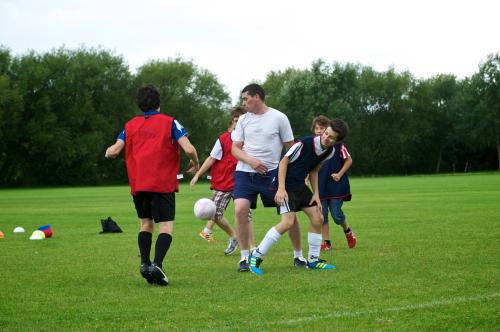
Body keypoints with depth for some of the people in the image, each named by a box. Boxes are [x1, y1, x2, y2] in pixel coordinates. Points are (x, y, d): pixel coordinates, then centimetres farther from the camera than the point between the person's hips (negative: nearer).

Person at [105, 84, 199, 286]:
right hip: (163, 184, -4)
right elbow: (189, 149, -9)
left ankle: (144, 264, 2)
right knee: (166, 227, -5)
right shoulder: (169, 122, 1)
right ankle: (157, 265, -26)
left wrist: (109, 152, 25)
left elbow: (114, 150, 2)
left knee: (145, 224, 18)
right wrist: (195, 163, 11)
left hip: (138, 184, 4)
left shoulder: (131, 125, 10)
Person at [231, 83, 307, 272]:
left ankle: (298, 255, 18)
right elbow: (235, 148, 7)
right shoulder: (243, 120, 7)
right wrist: (250, 160, -13)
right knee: (240, 210, -17)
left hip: (272, 173, -2)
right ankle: (244, 257, -4)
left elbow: (291, 147, 3)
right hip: (245, 172, 2)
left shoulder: (279, 118, -2)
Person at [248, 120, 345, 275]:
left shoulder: (329, 152, 0)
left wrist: (316, 194, 7)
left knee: (318, 219, 5)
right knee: (287, 222, -20)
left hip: (301, 186, 8)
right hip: (287, 186, -8)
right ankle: (256, 257, -12)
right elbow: (284, 161, -18)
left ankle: (313, 260, 19)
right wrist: (281, 188, -24)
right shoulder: (304, 143, -23)